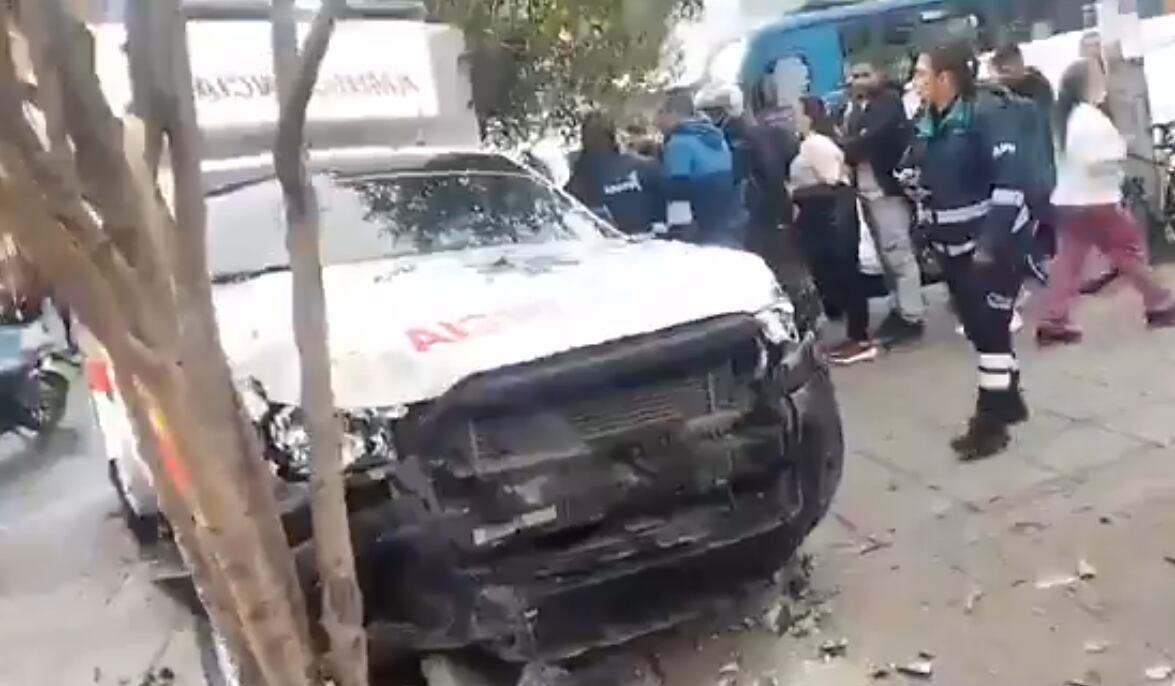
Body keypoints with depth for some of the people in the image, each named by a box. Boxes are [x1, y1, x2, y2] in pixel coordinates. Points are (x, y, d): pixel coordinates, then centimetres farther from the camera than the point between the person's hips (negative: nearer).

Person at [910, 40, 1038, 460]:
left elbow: (1012, 179, -23)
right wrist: (933, 235, 10)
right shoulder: (927, 125, 7)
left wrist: (991, 241, -27)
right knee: (978, 328, 14)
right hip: (954, 246, 8)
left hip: (994, 243, -8)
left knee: (990, 329, -4)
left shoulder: (988, 112, -16)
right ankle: (1008, 401, 30)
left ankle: (990, 422, 4)